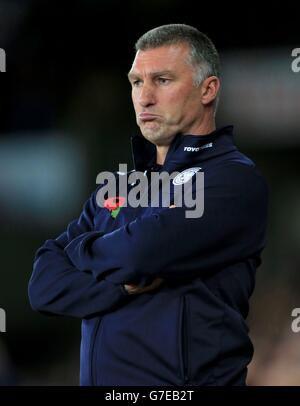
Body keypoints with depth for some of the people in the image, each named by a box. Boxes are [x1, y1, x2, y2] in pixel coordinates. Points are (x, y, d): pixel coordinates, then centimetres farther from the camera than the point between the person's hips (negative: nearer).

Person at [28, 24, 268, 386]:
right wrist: (124, 283, -14)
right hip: (99, 379, 6)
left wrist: (80, 248, -2)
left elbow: (141, 253, -22)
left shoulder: (235, 179, -9)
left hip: (184, 380, -6)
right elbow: (43, 286, 3)